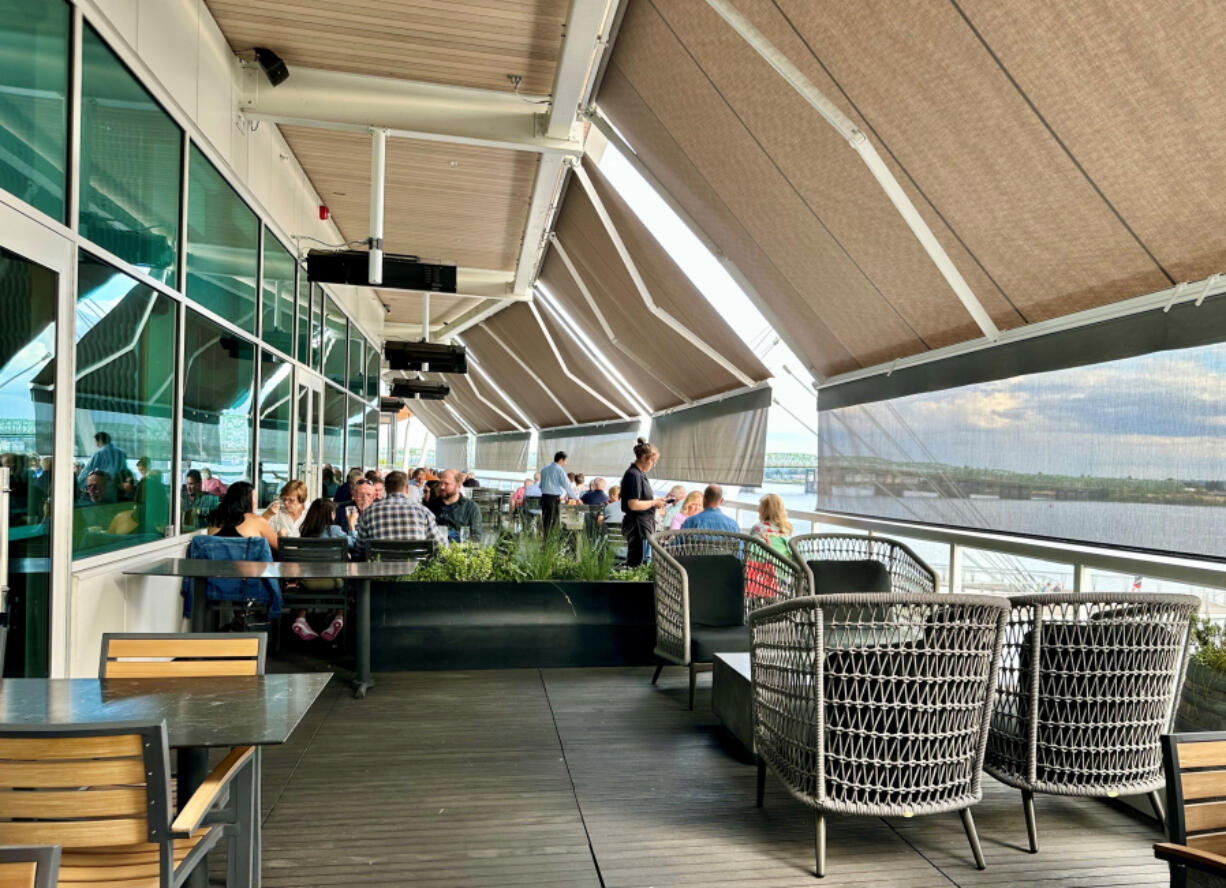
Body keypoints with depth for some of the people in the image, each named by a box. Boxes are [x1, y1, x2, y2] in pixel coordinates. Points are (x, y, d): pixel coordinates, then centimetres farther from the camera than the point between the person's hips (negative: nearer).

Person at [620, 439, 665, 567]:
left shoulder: (640, 474, 15)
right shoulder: (633, 475, -17)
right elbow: (633, 505, -24)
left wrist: (656, 501, 10)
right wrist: (654, 502, -12)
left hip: (645, 526, 10)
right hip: (638, 527, -10)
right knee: (639, 563, -7)